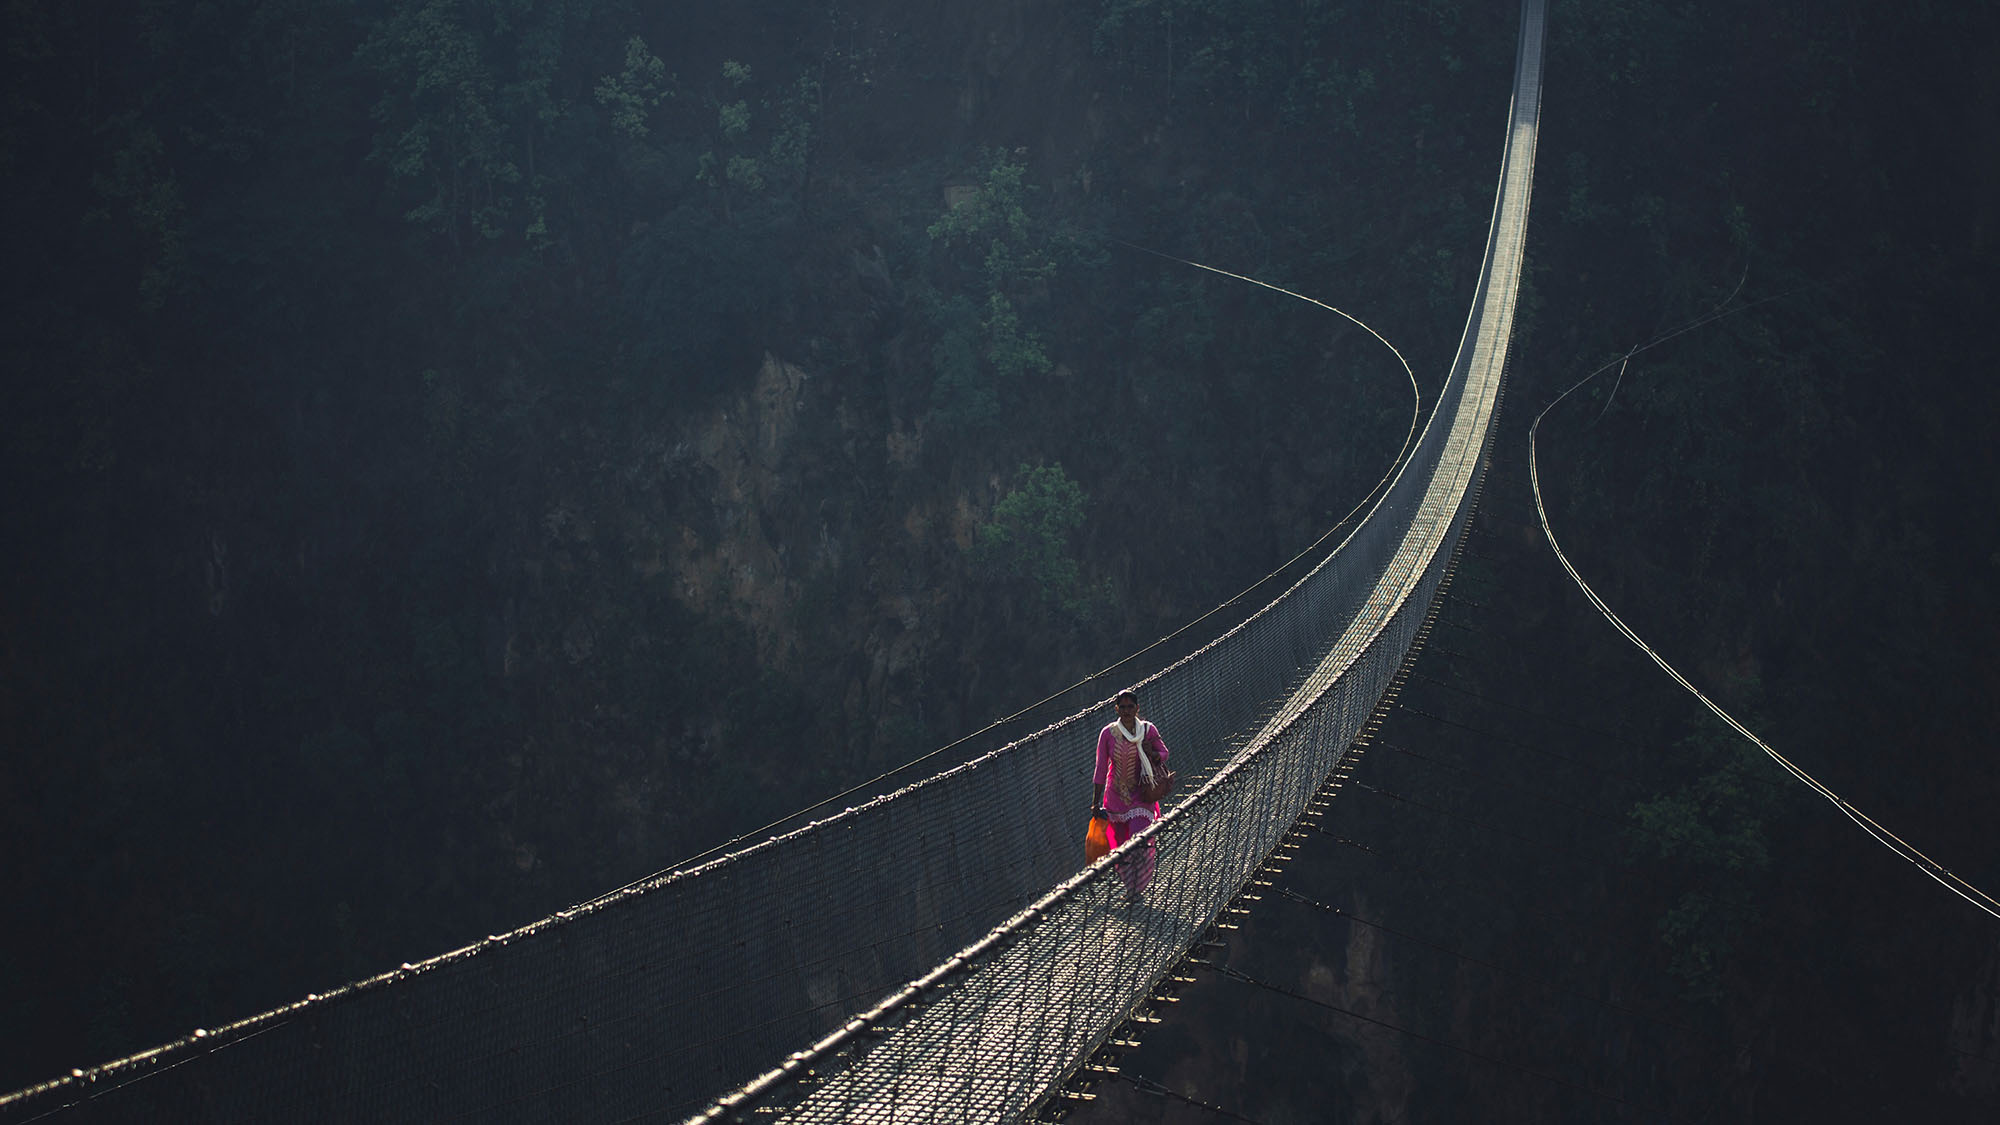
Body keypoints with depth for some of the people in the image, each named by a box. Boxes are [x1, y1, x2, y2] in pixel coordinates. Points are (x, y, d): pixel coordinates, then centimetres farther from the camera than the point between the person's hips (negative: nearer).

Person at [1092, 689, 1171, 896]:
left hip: (1141, 794, -1)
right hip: (1116, 794, 1)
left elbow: (1164, 753, 6)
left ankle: (1135, 889, 2)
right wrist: (1096, 801, -2)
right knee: (1119, 841, 9)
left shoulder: (1148, 730, -8)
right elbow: (1101, 768, -3)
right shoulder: (1108, 733, -8)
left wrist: (1153, 755, -19)